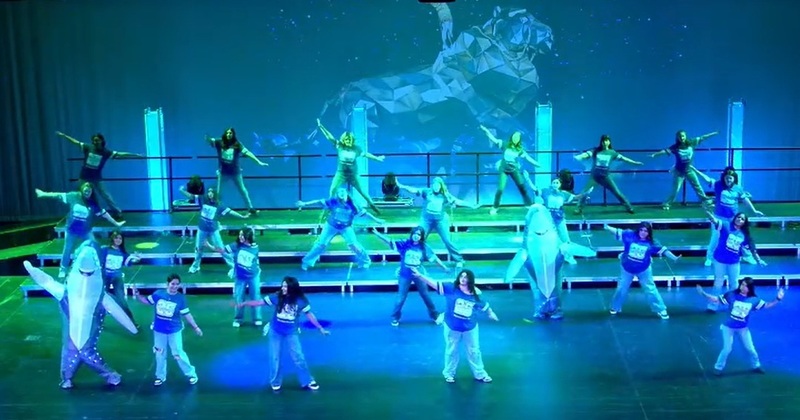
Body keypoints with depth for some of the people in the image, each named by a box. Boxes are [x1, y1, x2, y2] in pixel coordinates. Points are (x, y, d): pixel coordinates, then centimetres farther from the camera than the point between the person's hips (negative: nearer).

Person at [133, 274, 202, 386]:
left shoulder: (181, 298, -13)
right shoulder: (158, 294, -9)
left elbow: (186, 314, -7)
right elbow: (147, 301, 5)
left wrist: (195, 327, -6)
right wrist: (137, 295, -12)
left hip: (174, 331, -3)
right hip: (159, 330, 3)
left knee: (178, 354, 3)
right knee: (160, 354, 16)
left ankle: (191, 374, 20)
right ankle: (160, 376, 35)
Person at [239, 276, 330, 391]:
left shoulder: (300, 300, -14)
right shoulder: (277, 297, -15)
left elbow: (309, 315, -4)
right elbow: (260, 302, -12)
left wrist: (320, 328, -1)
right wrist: (244, 304, -18)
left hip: (291, 333, 0)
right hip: (275, 332, 1)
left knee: (298, 357, 3)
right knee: (275, 357, 9)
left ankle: (307, 381, 17)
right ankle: (276, 382, 28)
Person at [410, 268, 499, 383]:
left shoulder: (475, 294, -11)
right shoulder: (451, 288, -18)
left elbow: (484, 305, 7)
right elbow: (434, 284, -26)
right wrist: (420, 275, -35)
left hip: (470, 327, 2)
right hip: (452, 327, -1)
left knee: (474, 351, 17)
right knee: (451, 351, 17)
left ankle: (479, 374, 36)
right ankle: (449, 373, 38)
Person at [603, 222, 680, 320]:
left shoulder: (652, 242, -17)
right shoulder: (630, 235, -18)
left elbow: (663, 250, -13)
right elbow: (617, 232, -17)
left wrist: (674, 258, -19)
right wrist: (607, 227, -31)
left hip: (643, 270, 0)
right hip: (627, 268, 1)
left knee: (650, 289, 8)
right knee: (621, 288, 14)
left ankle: (661, 310, 21)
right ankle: (615, 308, 34)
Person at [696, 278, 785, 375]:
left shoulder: (754, 299, -9)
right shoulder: (731, 295, -16)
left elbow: (766, 306, 2)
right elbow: (716, 299, -15)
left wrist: (778, 299, -10)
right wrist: (703, 294, -27)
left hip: (743, 328, 3)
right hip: (728, 327, -3)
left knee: (750, 348, 15)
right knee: (727, 349, 1)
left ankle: (756, 366, 39)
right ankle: (718, 367, 20)